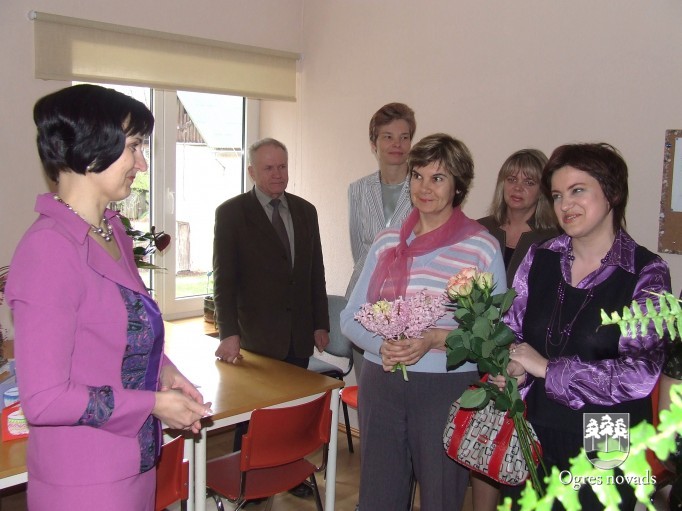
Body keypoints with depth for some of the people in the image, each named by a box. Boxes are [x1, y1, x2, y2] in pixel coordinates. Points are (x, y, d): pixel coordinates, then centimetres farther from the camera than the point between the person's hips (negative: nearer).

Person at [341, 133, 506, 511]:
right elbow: (350, 317, 8)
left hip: (447, 389, -3)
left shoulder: (482, 247, -5)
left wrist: (435, 339, -20)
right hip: (380, 384, 4)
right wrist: (382, 345, -12)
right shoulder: (387, 242, 7)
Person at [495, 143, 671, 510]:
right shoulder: (540, 259, 1)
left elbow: (641, 374, -21)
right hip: (533, 438, 4)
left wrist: (548, 368, -18)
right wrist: (510, 369, -16)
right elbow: (509, 331, 6)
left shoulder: (646, 273, -11)